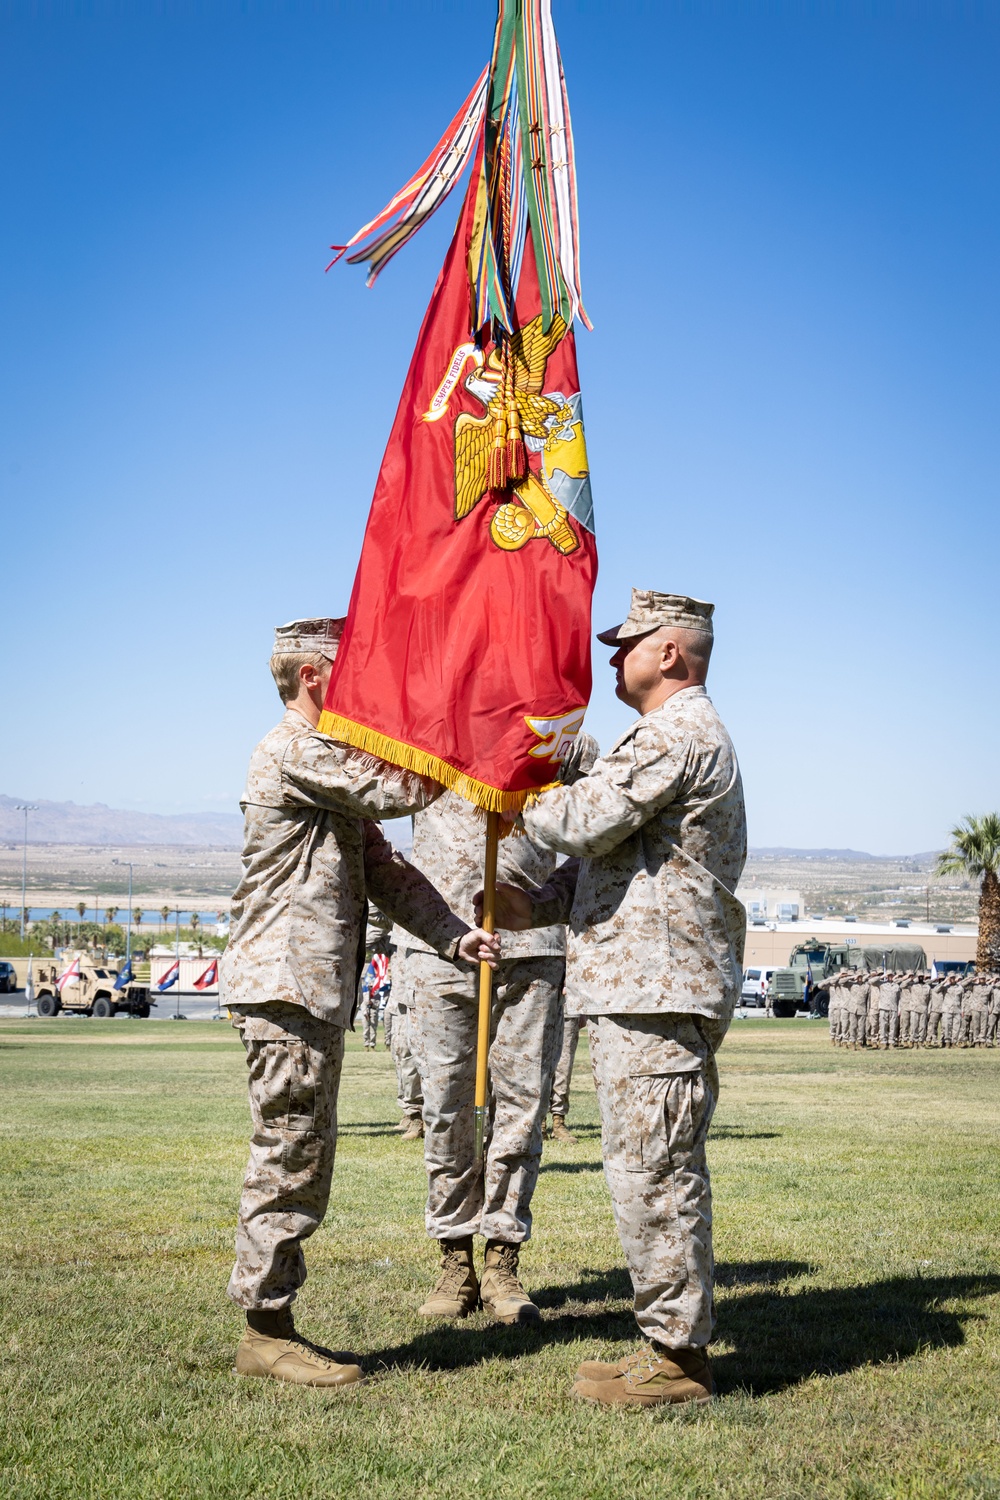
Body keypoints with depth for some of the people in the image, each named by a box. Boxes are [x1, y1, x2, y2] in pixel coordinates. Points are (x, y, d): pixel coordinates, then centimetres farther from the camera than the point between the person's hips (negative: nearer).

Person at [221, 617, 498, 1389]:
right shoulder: (296, 750, -10)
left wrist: (456, 935, 3)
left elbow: (387, 870, 16)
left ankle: (273, 1324, 19)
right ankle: (266, 1331, 1)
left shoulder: (333, 761, 22)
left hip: (318, 992, 10)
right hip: (286, 986, -10)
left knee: (301, 1159, 12)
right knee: (291, 1157, -6)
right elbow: (399, 789, -17)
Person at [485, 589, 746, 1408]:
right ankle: (677, 1342, 21)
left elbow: (586, 818, -19)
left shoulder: (678, 734, -12)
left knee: (651, 1168, -7)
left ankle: (678, 1355, 0)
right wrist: (540, 905, 10)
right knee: (663, 1169, 14)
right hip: (650, 983, 11)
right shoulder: (683, 735, 24)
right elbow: (611, 851, 24)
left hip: (657, 986, -11)